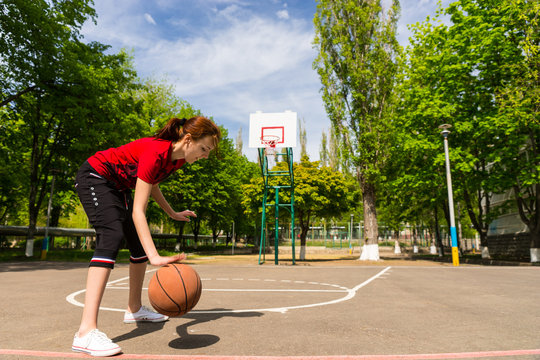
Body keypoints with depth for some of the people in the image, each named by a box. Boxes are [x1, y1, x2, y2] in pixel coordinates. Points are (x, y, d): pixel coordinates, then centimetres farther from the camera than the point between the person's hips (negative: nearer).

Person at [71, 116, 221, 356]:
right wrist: (155, 257, -47)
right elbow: (138, 211, -38)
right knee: (111, 237, -28)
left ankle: (134, 309, 25)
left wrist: (172, 214, 13)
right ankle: (86, 332, -32)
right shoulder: (156, 152, -34)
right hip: (94, 177, -9)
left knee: (139, 244, 8)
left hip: (118, 186, 9)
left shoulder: (178, 159, -8)